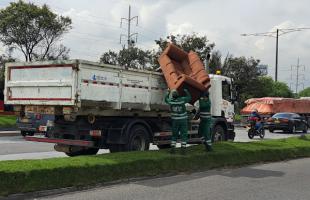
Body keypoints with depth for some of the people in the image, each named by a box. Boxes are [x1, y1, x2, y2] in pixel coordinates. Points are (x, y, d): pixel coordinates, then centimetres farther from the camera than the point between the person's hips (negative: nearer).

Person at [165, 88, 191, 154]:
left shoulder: (171, 101, -10)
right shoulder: (182, 100, -15)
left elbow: (166, 99, 13)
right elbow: (189, 97, 2)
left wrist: (168, 93, 25)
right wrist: (186, 91, 15)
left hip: (175, 120, 2)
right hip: (183, 120, -2)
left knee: (174, 135, 13)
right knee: (183, 135, 4)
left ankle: (172, 149, 6)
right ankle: (183, 149, -2)